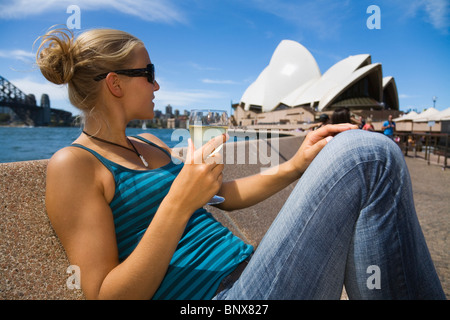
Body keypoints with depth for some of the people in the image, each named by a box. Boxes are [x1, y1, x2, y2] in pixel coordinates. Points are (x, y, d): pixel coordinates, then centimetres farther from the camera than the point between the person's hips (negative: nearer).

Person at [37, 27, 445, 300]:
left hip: (248, 269, 8)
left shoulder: (151, 145, 17)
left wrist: (295, 166, 6)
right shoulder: (72, 165, -6)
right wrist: (178, 204, -25)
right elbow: (105, 293, -11)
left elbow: (224, 194, 19)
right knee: (369, 155, -19)